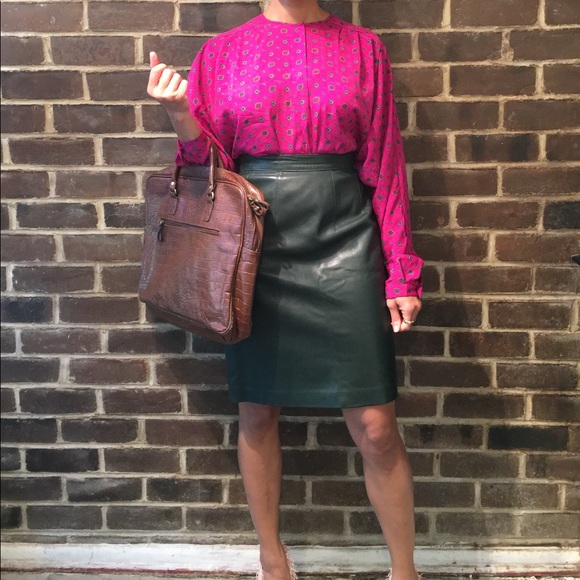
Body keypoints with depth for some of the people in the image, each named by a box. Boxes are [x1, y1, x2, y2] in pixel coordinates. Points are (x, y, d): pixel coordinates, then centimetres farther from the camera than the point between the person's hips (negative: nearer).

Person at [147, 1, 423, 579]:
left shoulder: (363, 47, 5)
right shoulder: (221, 51, 7)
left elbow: (384, 166, 4)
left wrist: (400, 274, 1)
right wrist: (180, 114, -13)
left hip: (343, 249, -1)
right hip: (256, 254, 1)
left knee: (376, 428, 0)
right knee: (256, 412, 11)